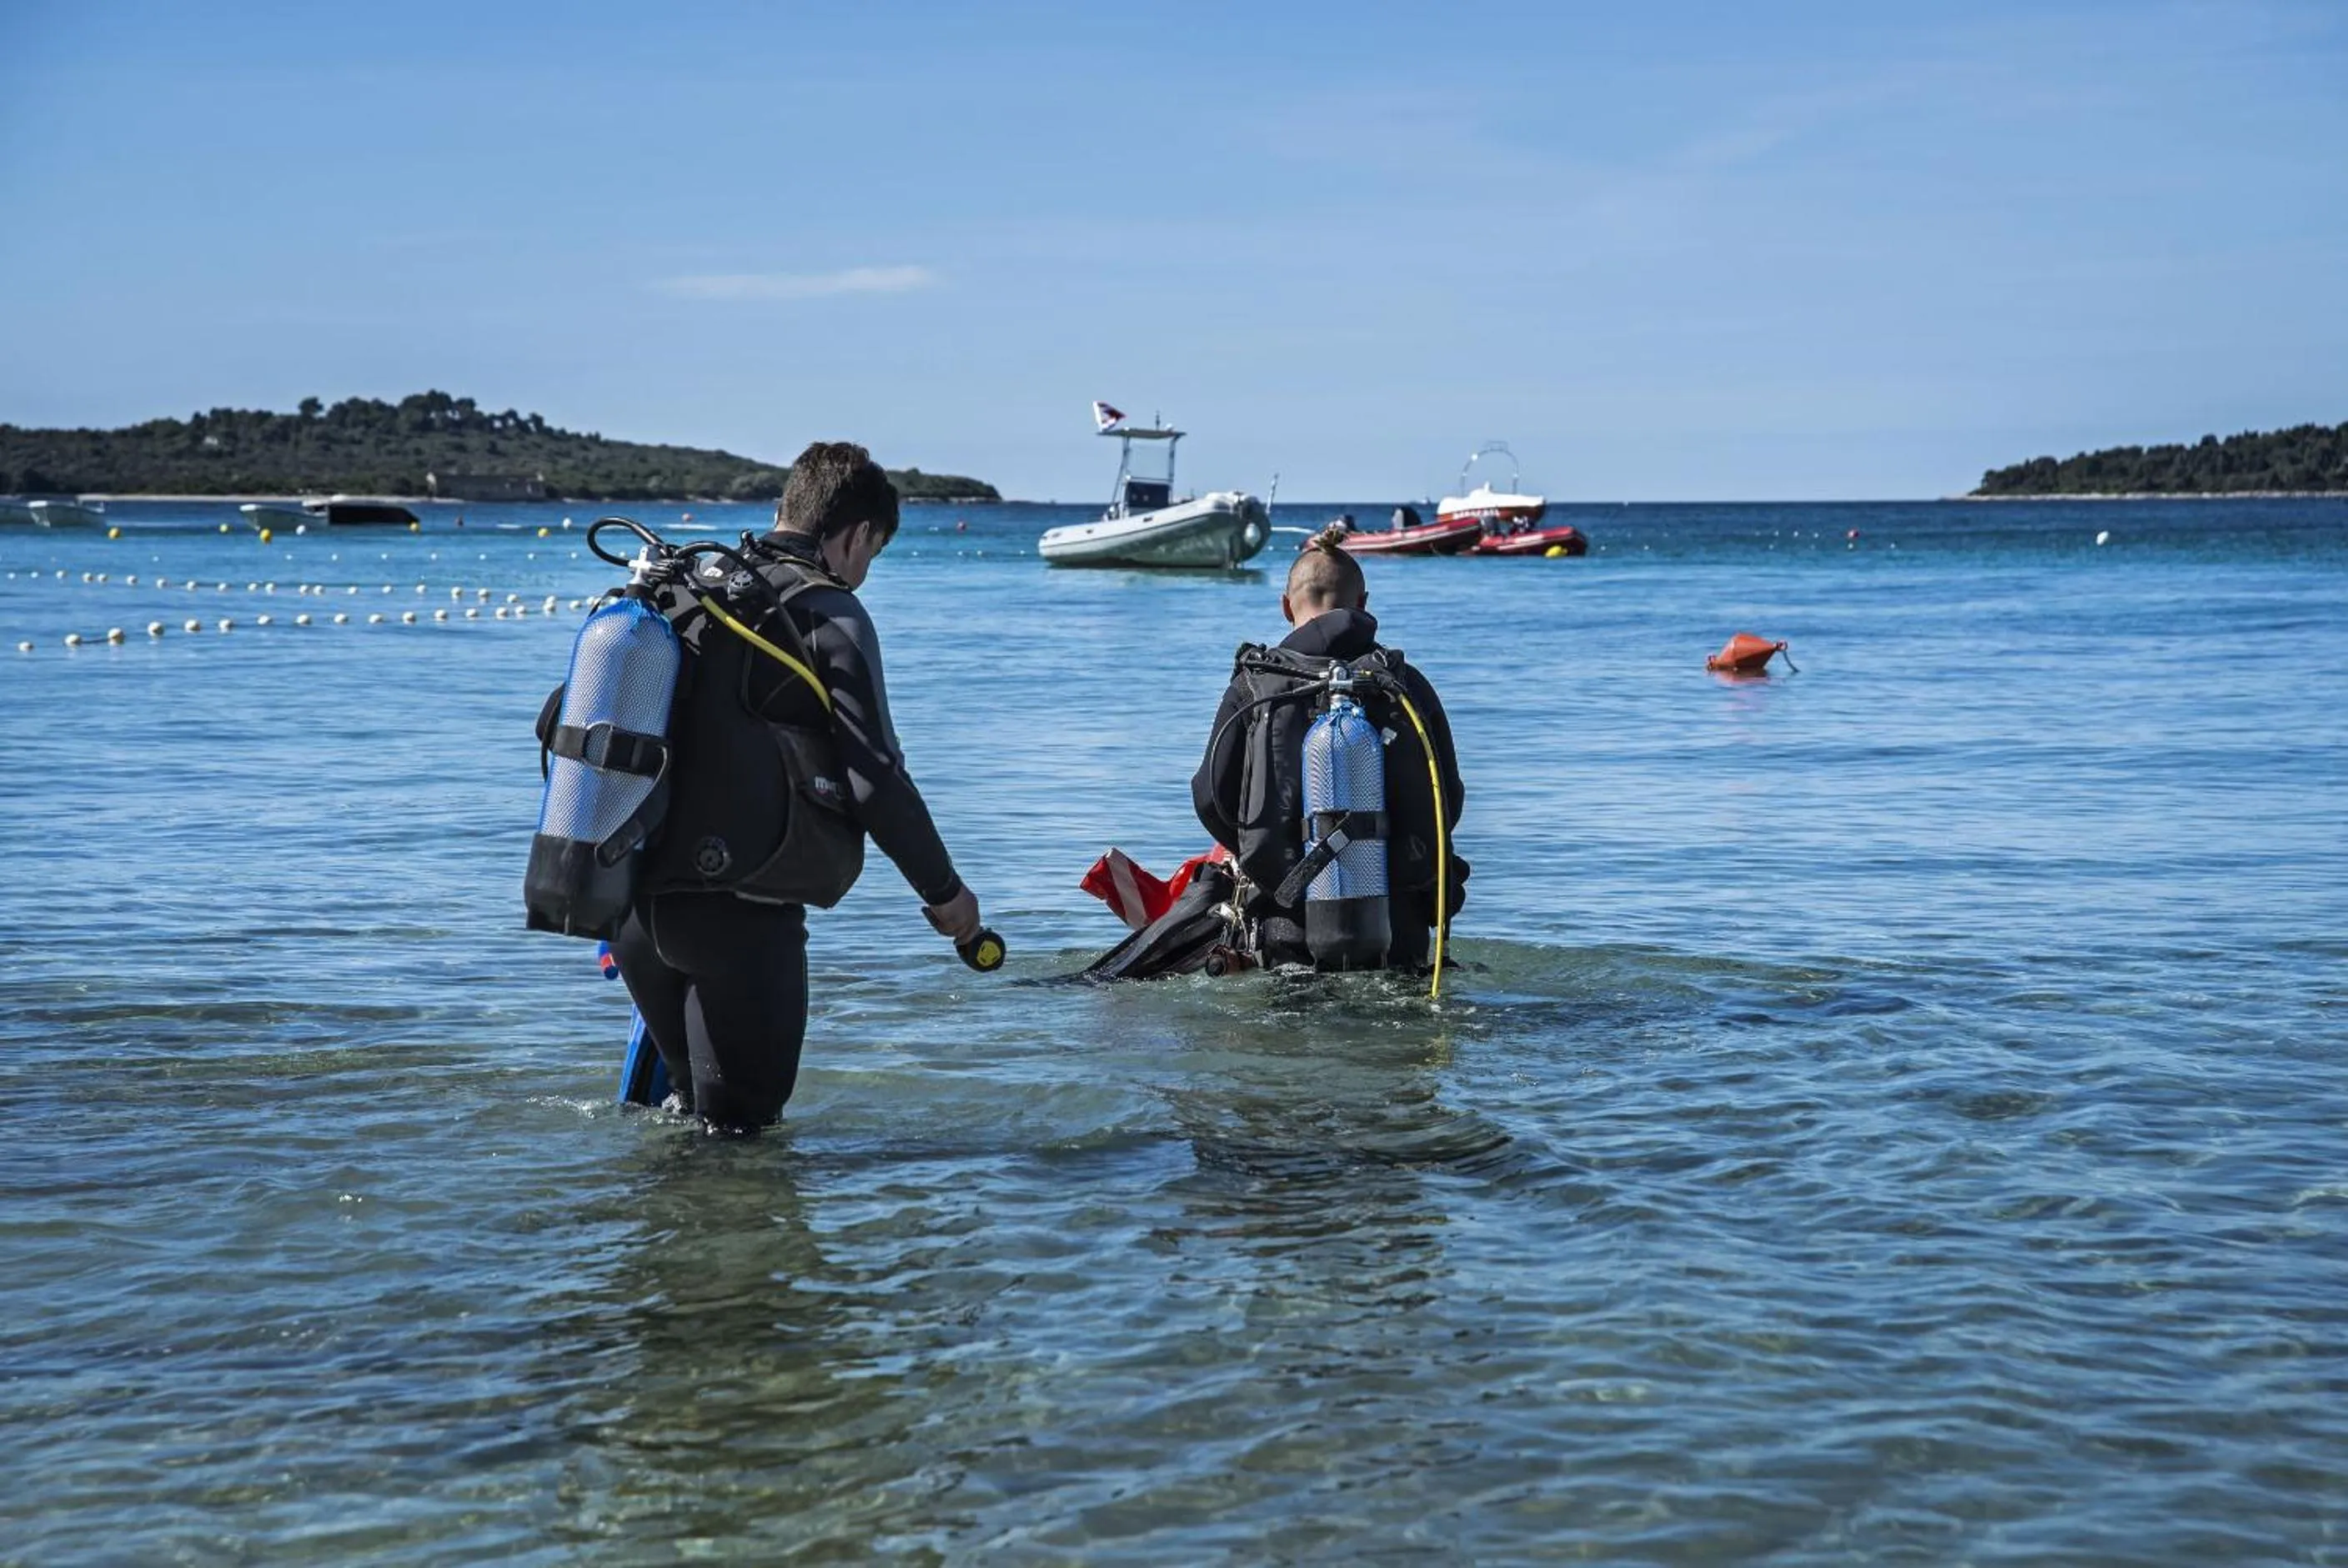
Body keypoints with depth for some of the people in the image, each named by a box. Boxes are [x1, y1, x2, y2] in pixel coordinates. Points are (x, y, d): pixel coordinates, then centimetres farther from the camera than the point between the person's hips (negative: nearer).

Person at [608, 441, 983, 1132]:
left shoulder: (683, 589, 13)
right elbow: (876, 779, -11)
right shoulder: (830, 616, -7)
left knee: (694, 1104, 24)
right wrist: (944, 891, 3)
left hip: (630, 903, 7)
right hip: (740, 913, -7)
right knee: (741, 1122, 5)